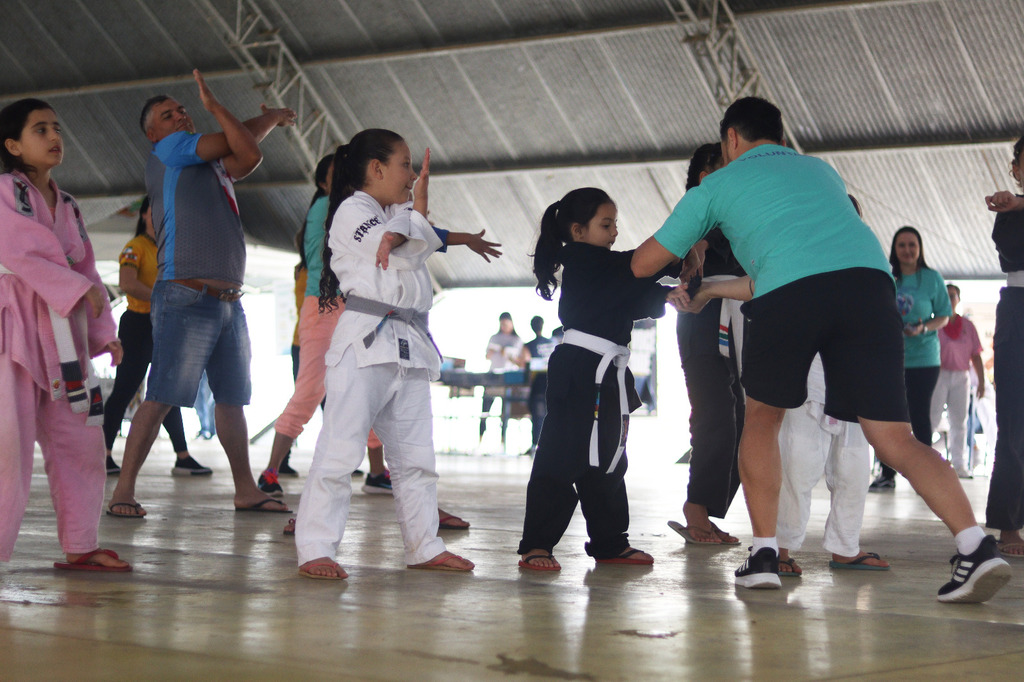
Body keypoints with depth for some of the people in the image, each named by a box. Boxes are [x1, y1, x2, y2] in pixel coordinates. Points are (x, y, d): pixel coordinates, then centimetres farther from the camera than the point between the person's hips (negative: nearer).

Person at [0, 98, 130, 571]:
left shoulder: (66, 206, 18)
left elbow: (85, 269, 18)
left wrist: (103, 331, 10)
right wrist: (77, 288, -16)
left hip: (61, 334, 8)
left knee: (80, 441, 9)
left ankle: (80, 547, 18)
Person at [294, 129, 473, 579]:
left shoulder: (394, 215, 25)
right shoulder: (352, 211, -4)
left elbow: (424, 242, 7)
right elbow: (410, 255, -12)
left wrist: (400, 233, -10)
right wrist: (419, 207, 3)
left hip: (408, 347, 9)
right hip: (365, 343, -9)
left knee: (415, 455, 12)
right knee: (341, 449, -11)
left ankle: (424, 546, 20)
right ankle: (315, 548, -10)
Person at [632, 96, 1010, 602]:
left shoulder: (717, 185, 26)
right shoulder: (822, 171, 38)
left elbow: (643, 264, 34)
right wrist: (708, 292, 57)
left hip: (789, 294, -3)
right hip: (870, 276, 3)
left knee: (761, 417, 20)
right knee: (893, 437, 2)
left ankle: (764, 554, 14)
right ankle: (975, 545, -16)